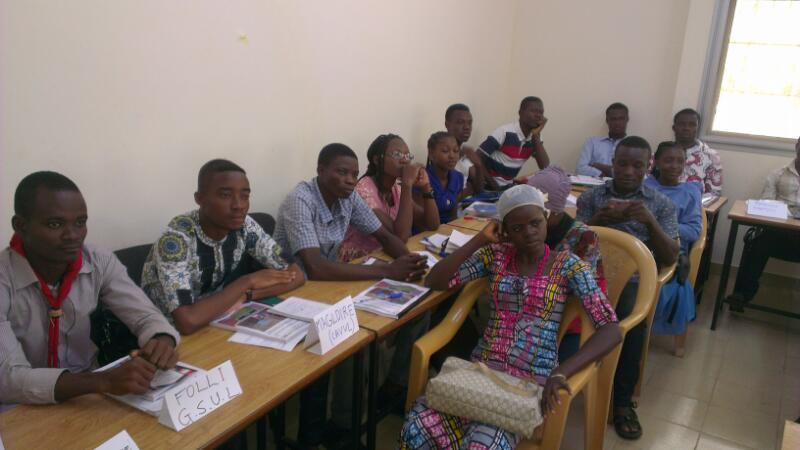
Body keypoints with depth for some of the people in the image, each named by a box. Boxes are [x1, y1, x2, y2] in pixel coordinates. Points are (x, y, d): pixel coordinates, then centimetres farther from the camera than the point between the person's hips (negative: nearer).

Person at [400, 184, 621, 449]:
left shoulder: (568, 265, -1)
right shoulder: (496, 254, 8)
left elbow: (611, 330, -9)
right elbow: (434, 282, 2)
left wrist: (561, 372, -24)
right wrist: (480, 239, -4)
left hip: (532, 379, -2)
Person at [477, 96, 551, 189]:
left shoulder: (535, 138, 0)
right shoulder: (504, 132, -18)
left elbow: (545, 167, -9)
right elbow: (477, 158, -19)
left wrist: (536, 136, -15)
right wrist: (495, 186, -20)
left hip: (508, 186, 6)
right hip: (488, 186, -6)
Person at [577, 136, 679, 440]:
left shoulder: (662, 204, 13)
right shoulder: (590, 198, 14)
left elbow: (670, 258, 5)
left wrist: (650, 221, -11)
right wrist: (599, 219, -11)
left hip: (634, 279, 0)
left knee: (632, 319, -33)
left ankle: (622, 401, -13)